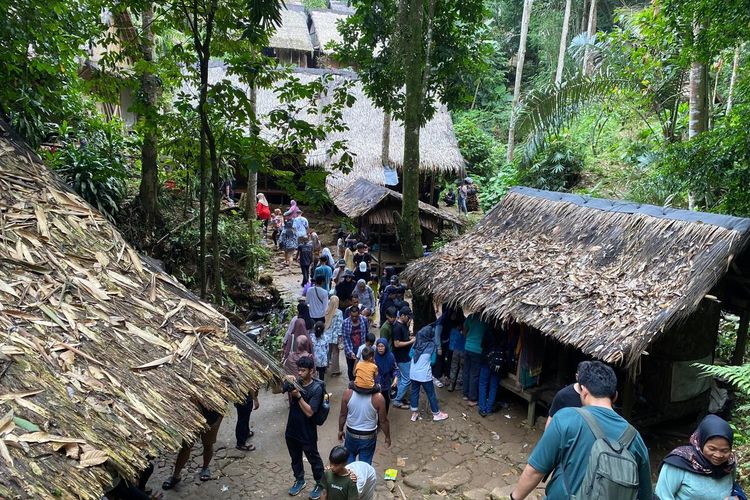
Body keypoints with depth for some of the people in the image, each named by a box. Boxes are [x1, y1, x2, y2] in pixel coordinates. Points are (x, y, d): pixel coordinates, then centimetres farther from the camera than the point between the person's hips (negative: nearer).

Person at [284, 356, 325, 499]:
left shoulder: (316, 388, -21)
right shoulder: (296, 382, -5)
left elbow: (309, 412, -24)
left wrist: (298, 396, -30)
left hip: (307, 433, -5)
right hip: (292, 429, 5)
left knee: (313, 459, 13)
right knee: (295, 457, 23)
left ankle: (320, 484, 34)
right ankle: (299, 480, 45)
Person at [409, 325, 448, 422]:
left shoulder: (416, 343, 2)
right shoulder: (431, 345, -10)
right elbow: (433, 360, 0)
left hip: (413, 373, 5)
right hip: (424, 375, -4)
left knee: (414, 392, 17)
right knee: (431, 394, 11)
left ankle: (414, 413, 25)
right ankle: (436, 414, 25)